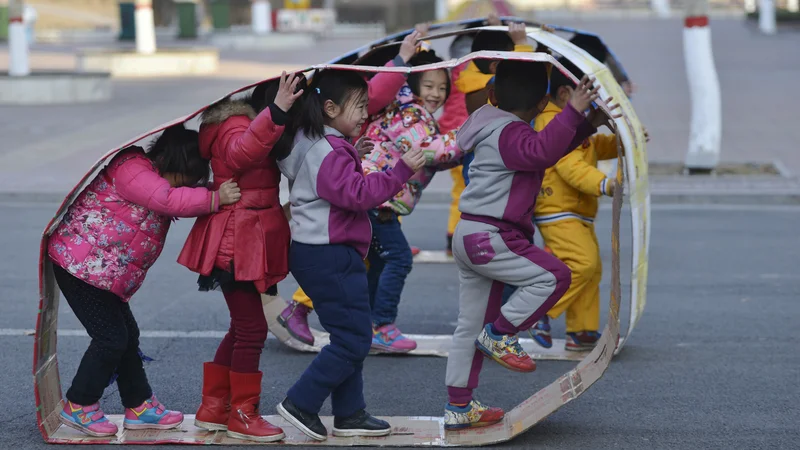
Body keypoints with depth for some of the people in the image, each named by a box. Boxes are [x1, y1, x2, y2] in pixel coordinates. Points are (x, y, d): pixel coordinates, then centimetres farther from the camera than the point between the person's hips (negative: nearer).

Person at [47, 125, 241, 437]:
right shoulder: (132, 169, -20)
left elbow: (175, 205, 18)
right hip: (81, 264, -11)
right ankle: (78, 407, 7)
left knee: (127, 335, 13)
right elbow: (170, 199, -30)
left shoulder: (149, 174, 13)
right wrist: (215, 198, -26)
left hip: (99, 270, 11)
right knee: (111, 338, -6)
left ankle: (139, 407, 22)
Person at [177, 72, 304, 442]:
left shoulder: (250, 126, 15)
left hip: (247, 243, 11)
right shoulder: (235, 127, -17)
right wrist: (276, 112, -53)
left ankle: (213, 408, 23)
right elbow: (241, 151, -40)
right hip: (234, 245, -11)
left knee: (243, 328, 15)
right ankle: (242, 415, 5)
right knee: (252, 329, -5)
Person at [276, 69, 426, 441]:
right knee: (353, 339, -8)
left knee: (351, 337, 15)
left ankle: (349, 414, 20)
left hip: (323, 254, 11)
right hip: (328, 257, -11)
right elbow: (358, 194, -25)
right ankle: (300, 404, -2)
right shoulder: (330, 154, -17)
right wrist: (401, 171, -25)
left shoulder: (323, 145, 14)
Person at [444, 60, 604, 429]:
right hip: (490, 237, -10)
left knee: (471, 326, 12)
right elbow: (542, 150, -36)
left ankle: (458, 407, 17)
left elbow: (546, 149, 23)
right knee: (553, 276, -12)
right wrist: (573, 110, -37)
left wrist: (587, 123, 17)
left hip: (471, 238, 10)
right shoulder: (509, 133, -16)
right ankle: (499, 334, -5)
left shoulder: (498, 129, 16)